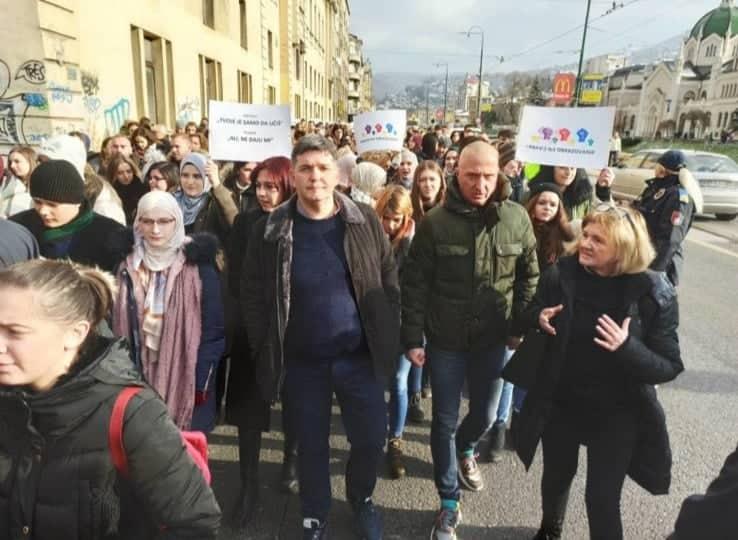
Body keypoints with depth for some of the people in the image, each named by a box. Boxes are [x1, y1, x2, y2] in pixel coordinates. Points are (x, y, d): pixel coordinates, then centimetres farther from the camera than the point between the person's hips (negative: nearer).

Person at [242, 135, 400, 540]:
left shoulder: (365, 221, -4)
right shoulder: (271, 230, -7)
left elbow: (389, 281, 2)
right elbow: (254, 296, -1)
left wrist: (388, 338, 0)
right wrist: (265, 351, -2)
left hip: (360, 355, 1)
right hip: (301, 361, 0)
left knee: (371, 438, 12)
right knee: (311, 445, 15)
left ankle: (361, 498, 44)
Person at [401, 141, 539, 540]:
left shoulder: (517, 218, -5)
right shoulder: (435, 222, -12)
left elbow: (529, 276, 5)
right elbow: (415, 283, -8)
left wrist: (520, 327, 3)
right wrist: (413, 338, -10)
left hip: (493, 339, 3)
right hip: (445, 340, -2)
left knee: (485, 415, 19)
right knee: (444, 422, 8)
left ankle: (465, 449, 54)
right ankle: (449, 503, 28)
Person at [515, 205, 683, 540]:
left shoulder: (653, 293, -17)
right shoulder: (561, 274, -12)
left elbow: (669, 367, -16)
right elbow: (530, 316, 4)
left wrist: (627, 348, -34)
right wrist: (538, 318, -20)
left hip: (615, 414, -2)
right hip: (559, 403, 3)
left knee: (602, 498, 5)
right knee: (557, 475, 23)